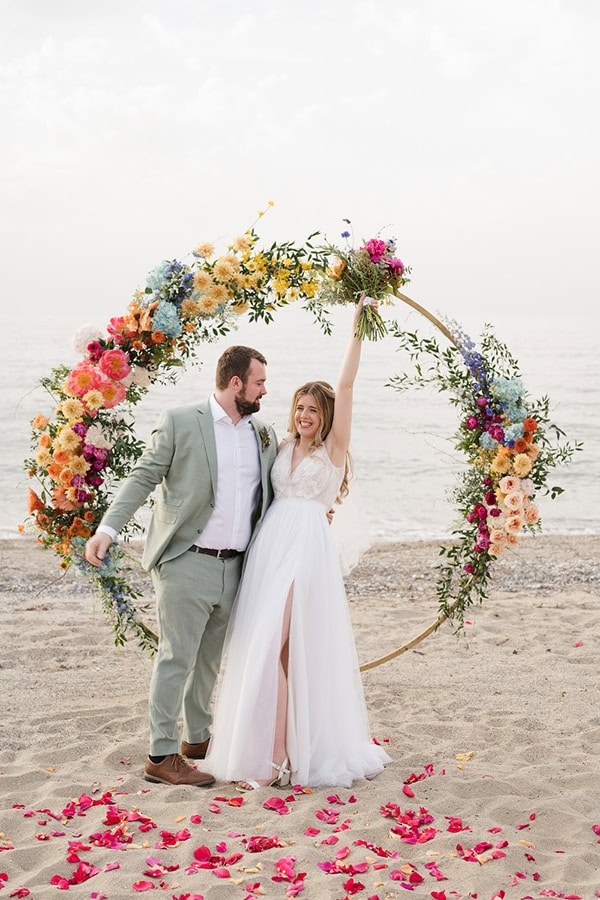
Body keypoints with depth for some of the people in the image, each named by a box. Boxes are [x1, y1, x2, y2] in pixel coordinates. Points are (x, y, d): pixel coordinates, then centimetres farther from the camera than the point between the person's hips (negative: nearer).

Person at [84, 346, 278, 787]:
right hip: (186, 564, -6)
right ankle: (162, 755, 3)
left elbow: (272, 495, 22)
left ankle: (198, 738, 32)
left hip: (233, 568, 6)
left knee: (210, 659, 17)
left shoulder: (264, 435, 13)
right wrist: (108, 527, -17)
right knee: (176, 659, -3)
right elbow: (142, 478, -7)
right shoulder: (180, 421, -5)